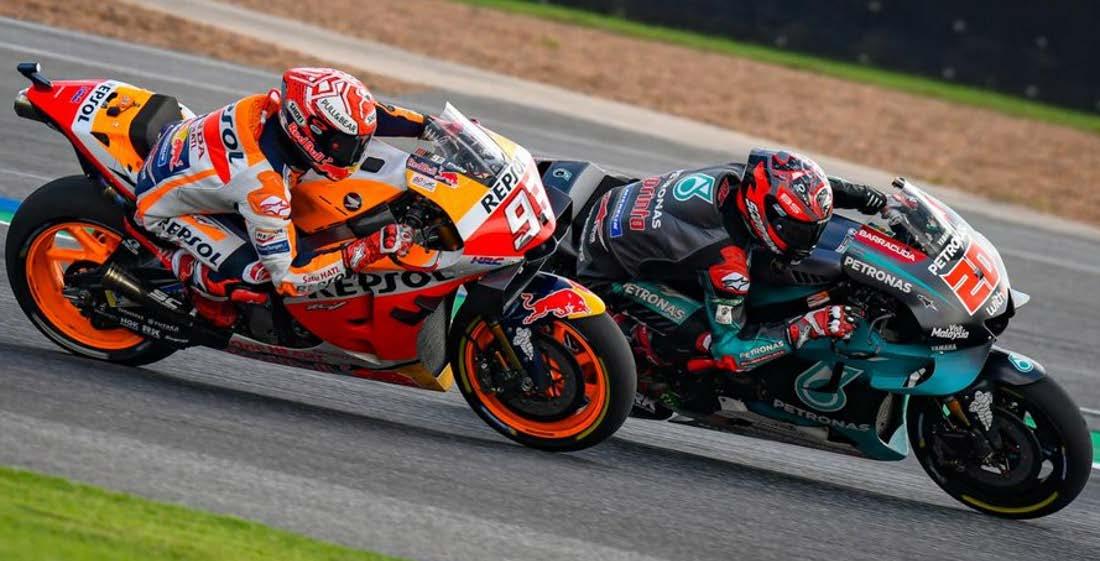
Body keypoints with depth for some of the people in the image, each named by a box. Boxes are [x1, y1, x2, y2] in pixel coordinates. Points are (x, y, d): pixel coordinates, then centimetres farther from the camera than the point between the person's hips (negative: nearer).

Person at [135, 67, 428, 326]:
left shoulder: (282, 104, -24)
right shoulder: (264, 186, -41)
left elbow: (357, 114, -4)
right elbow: (288, 277, -34)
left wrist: (429, 125, -10)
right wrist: (368, 250, -39)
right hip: (166, 206, -8)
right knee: (259, 276, -24)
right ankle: (183, 268, 3)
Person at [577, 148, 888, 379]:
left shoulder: (740, 177, -16)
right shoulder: (725, 259, -36)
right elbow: (730, 350, -30)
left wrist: (857, 193, -5)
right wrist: (809, 326, -35)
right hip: (606, 274, -8)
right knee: (709, 338, -22)